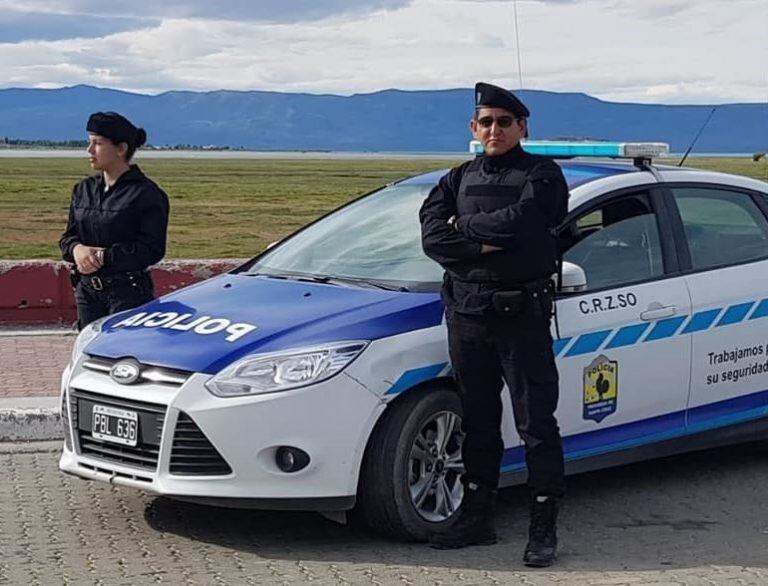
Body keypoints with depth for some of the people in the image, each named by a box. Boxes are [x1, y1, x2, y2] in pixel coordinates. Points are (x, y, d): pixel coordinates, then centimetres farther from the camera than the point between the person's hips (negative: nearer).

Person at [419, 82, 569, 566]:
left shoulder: (542, 174, 1)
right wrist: (482, 244, -16)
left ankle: (544, 527, 3)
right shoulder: (460, 178, 13)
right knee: (478, 422, 13)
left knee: (537, 423, -2)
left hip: (522, 314, -5)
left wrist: (462, 225, -6)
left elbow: (519, 220, -19)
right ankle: (478, 517, 24)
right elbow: (432, 237, -1)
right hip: (466, 313, 5)